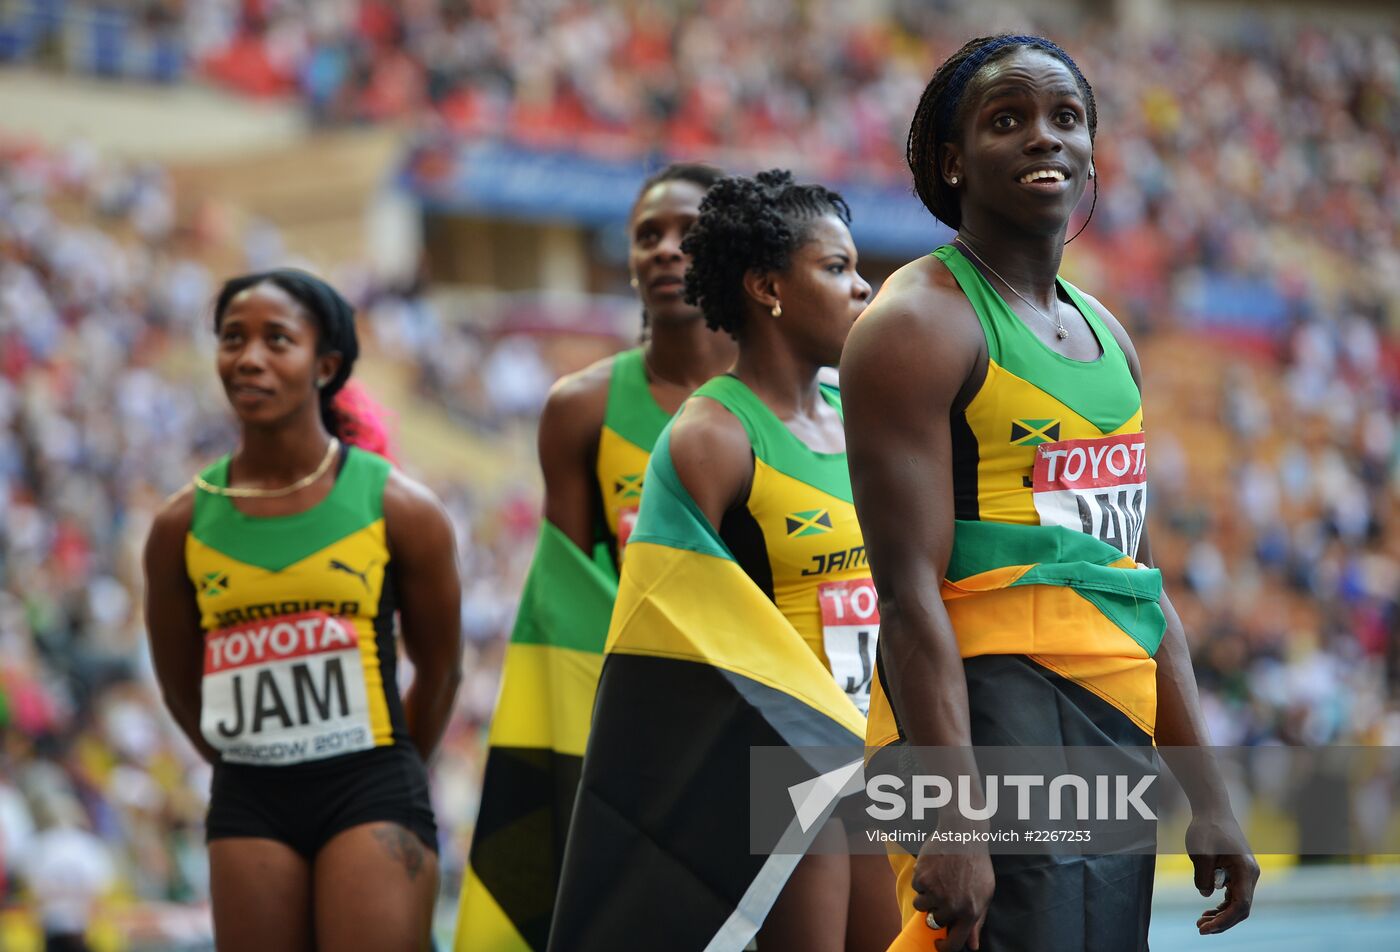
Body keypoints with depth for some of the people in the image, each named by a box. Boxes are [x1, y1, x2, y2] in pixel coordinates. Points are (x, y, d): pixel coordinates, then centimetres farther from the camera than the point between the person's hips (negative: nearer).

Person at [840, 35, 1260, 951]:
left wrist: (1204, 789, 17)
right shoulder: (919, 324, -7)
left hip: (1115, 728, 8)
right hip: (991, 705, -8)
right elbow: (910, 592, -16)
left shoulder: (1105, 334, 19)